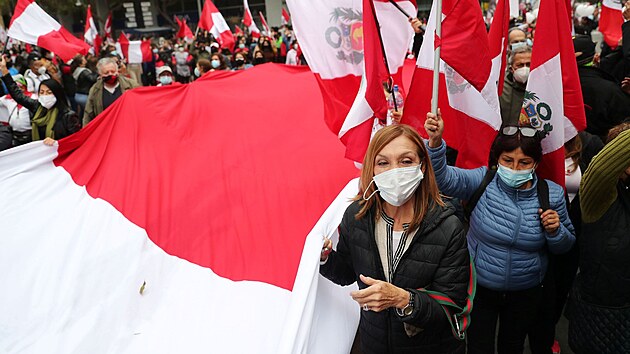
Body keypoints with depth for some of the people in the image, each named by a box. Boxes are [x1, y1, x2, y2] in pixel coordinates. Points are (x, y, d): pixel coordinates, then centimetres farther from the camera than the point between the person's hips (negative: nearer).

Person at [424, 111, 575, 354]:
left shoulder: (552, 194, -9)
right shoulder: (482, 181, -15)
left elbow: (565, 246, 3)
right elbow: (444, 179, -33)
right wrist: (435, 142, -49)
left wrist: (556, 231, -19)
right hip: (479, 287, -2)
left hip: (526, 293, 2)